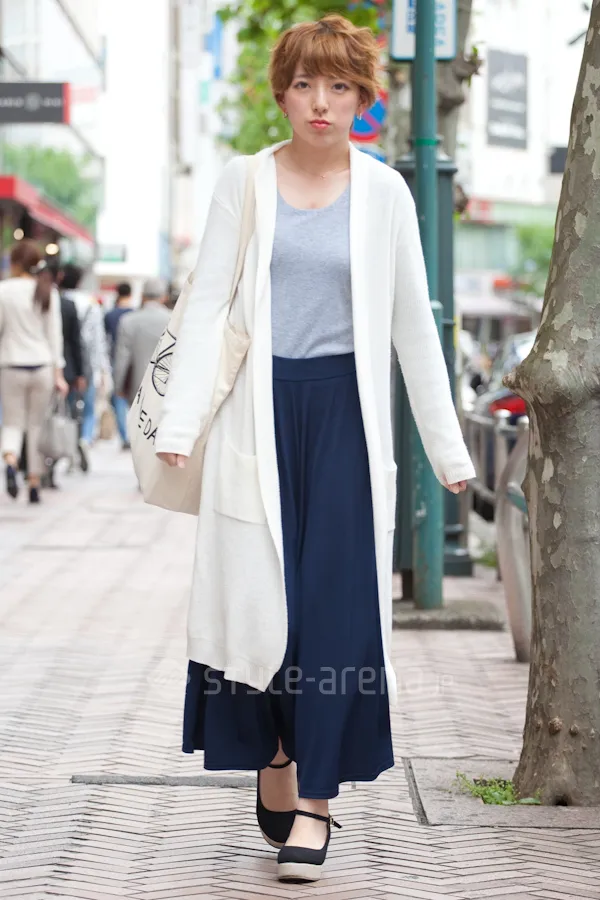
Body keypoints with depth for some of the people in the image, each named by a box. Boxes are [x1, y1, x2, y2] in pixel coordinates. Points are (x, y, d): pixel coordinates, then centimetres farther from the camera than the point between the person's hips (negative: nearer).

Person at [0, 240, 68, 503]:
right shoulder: (49, 292, 1)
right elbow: (55, 335, 2)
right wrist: (58, 373, 5)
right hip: (41, 365, 2)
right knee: (37, 425, 9)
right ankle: (34, 485, 9)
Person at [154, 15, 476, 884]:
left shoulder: (383, 191, 6)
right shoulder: (244, 180, 5)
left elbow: (413, 322, 10)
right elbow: (206, 306, 3)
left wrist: (447, 446, 8)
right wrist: (180, 424, -7)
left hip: (345, 411, 0)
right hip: (260, 408, 0)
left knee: (339, 602, -6)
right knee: (260, 594, -2)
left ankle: (314, 799, -1)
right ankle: (273, 759, 20)